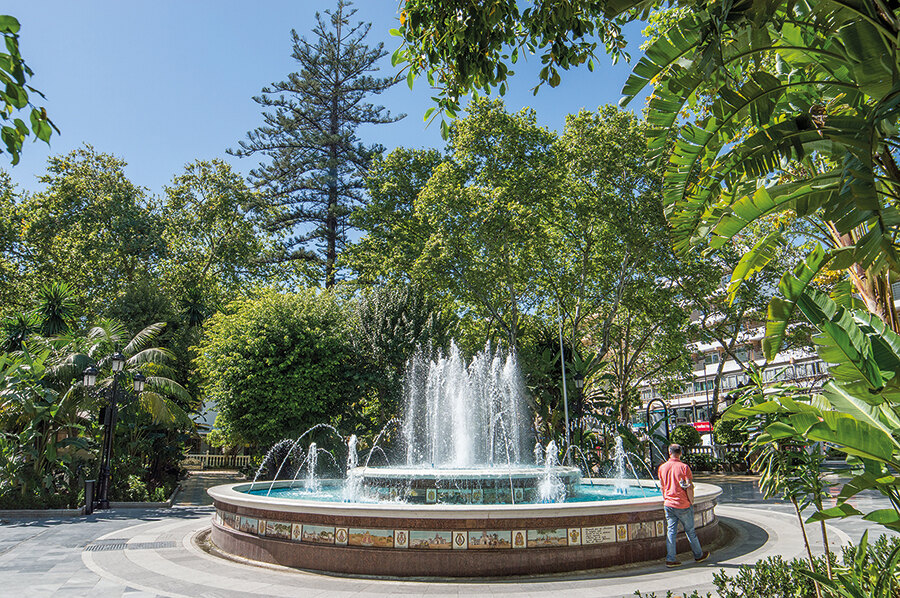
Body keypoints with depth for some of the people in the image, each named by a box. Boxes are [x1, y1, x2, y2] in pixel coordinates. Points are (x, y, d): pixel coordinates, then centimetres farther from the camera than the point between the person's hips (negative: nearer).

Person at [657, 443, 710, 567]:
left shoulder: (662, 467, 2)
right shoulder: (684, 467, -12)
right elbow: (689, 487, -13)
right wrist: (691, 502, -1)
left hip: (668, 505, 3)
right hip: (683, 505, -3)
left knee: (671, 531, 5)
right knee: (690, 531, 12)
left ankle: (670, 559, 5)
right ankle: (698, 555, 30)